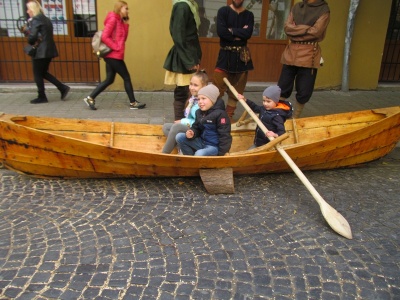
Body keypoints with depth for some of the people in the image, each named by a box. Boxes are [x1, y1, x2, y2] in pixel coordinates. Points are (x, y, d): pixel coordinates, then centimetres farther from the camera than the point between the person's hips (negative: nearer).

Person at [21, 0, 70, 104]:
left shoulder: (35, 20, -13)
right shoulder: (46, 19, 14)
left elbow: (32, 37, -20)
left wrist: (31, 43, 3)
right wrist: (26, 30, 7)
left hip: (40, 52, -9)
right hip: (49, 50, 9)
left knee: (37, 75, 4)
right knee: (43, 73, 18)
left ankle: (41, 97, 11)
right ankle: (63, 88, 9)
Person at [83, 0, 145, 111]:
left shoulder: (120, 21, 16)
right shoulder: (113, 19, -13)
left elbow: (123, 39, 13)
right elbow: (104, 37, -20)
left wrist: (126, 24, 6)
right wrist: (116, 47, -17)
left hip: (113, 56, 9)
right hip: (113, 55, -9)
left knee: (109, 80, 10)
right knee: (126, 77, 0)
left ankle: (90, 98, 13)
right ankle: (133, 103, 10)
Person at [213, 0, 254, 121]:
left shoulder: (249, 15, 8)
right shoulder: (223, 11, 0)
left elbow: (248, 33, -9)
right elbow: (221, 31, -15)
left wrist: (232, 30, -11)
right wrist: (240, 34, -8)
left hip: (241, 56, 3)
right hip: (225, 55, -3)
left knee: (236, 90, 8)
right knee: (217, 88, -9)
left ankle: (229, 117, 20)